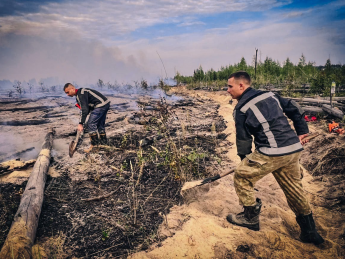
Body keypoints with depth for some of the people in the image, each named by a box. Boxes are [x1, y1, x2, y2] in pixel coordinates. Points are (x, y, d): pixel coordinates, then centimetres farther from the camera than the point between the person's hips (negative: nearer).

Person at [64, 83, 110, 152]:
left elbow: (85, 110, -22)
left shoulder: (81, 94, -13)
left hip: (100, 105, -11)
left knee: (91, 124, -8)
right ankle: (103, 142, 27)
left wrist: (80, 124, -22)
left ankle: (94, 145, -3)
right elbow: (87, 108, 22)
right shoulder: (80, 94, 19)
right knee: (100, 124, 18)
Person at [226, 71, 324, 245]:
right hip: (294, 149, 8)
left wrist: (244, 158, 15)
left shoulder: (241, 109, -5)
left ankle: (250, 218, 21)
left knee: (241, 176, 9)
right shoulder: (270, 95, 14)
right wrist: (302, 132, 23)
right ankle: (309, 232, 32)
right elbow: (295, 110, 17)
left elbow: (243, 138, 0)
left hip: (272, 153, -8)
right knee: (294, 188, 21)